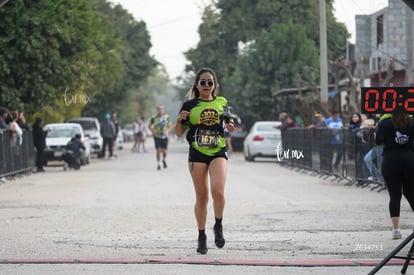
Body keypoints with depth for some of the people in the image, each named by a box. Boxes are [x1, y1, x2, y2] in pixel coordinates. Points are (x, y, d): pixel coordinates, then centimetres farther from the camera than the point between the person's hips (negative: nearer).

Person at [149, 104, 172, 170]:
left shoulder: (167, 117, 1)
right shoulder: (154, 118, -3)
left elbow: (170, 125, 10)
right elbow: (149, 126, 8)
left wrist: (167, 131, -8)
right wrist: (153, 131, -10)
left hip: (164, 137, 1)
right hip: (157, 137, -1)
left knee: (164, 151, -1)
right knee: (158, 151, -7)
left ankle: (164, 160, 31)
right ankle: (158, 164, 8)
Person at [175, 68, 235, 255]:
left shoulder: (222, 103, 7)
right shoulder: (190, 105, 3)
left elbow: (228, 123, 22)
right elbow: (179, 133, 6)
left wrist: (231, 126, -1)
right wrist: (180, 120, -14)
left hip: (218, 152, 0)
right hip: (197, 153, 0)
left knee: (218, 191, -19)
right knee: (201, 197, 4)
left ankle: (218, 226, 4)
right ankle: (202, 236, 17)